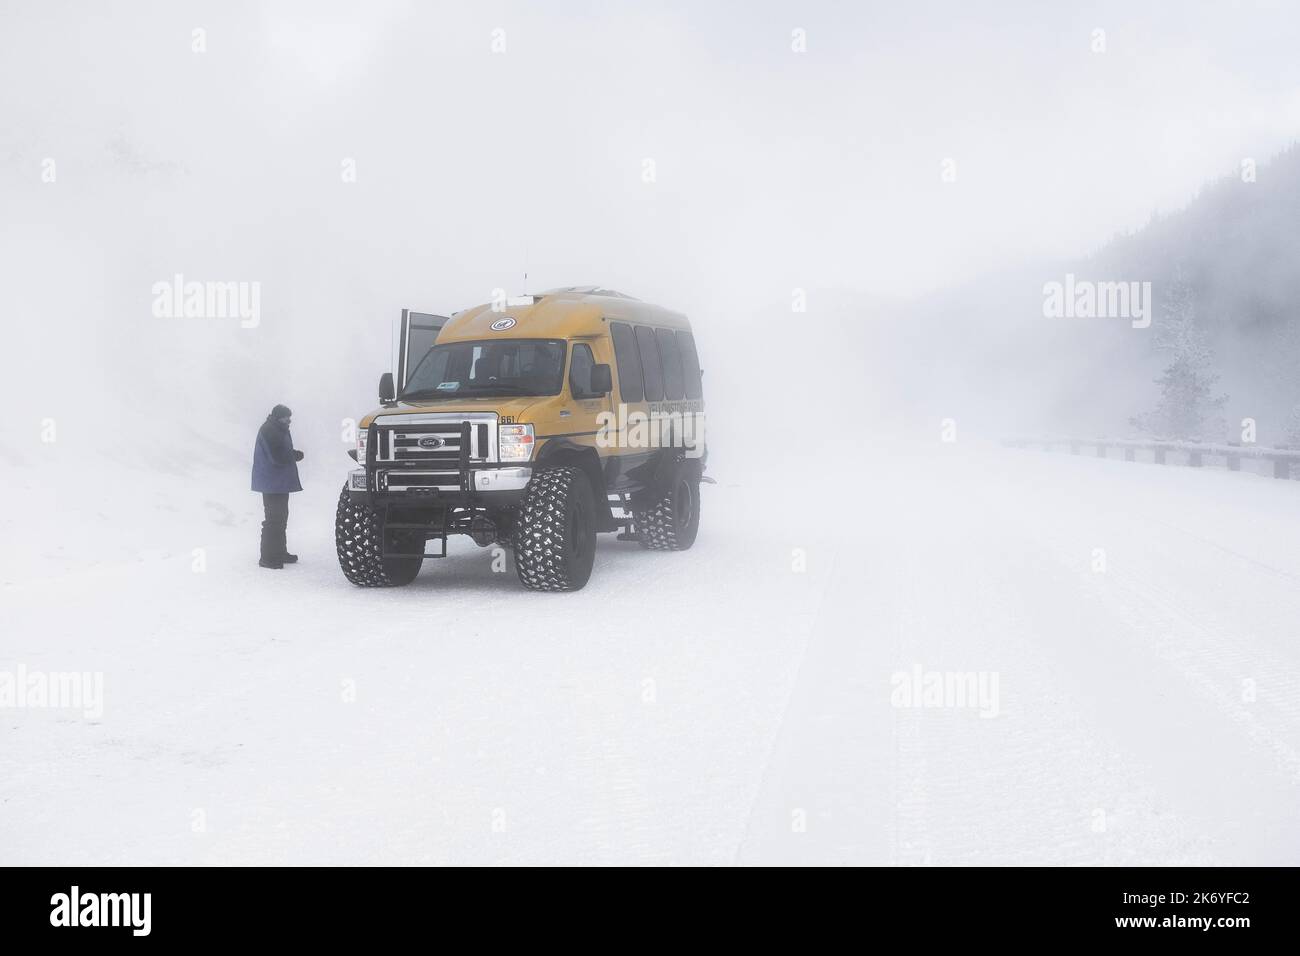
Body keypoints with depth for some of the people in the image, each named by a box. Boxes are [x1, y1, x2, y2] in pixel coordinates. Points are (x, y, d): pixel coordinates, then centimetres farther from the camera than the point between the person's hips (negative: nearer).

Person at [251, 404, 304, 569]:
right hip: (272, 483, -11)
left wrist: (293, 454, -3)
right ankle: (267, 558, -5)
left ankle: (279, 552, 29)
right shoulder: (269, 431, -18)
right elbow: (278, 457, -24)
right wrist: (296, 455, -10)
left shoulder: (278, 430, 14)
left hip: (279, 482, 11)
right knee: (274, 519, -8)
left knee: (280, 517, 18)